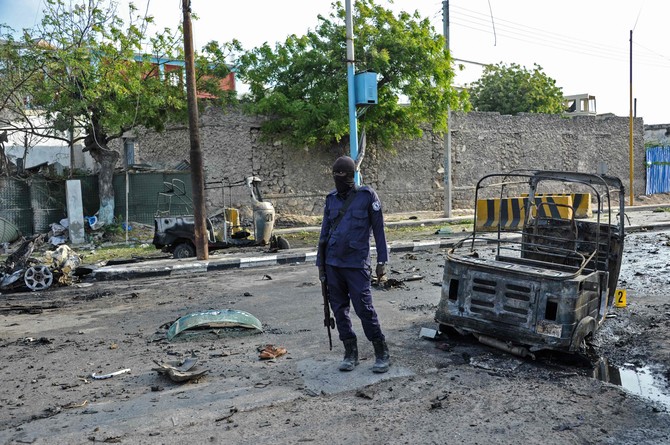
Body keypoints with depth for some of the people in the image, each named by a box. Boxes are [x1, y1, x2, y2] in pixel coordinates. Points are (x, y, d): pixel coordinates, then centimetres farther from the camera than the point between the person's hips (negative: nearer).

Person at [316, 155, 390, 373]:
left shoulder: (367, 196, -3)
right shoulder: (331, 199, 10)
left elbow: (378, 230, -1)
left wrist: (381, 262, -2)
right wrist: (320, 263, 14)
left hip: (356, 264, -5)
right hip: (333, 265, 5)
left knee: (365, 309, -5)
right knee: (339, 310, 9)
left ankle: (382, 354, 10)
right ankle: (350, 353, 21)